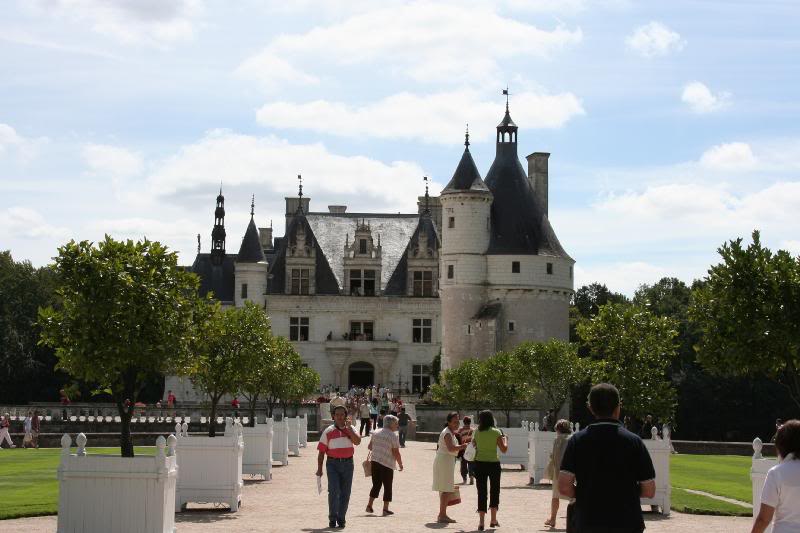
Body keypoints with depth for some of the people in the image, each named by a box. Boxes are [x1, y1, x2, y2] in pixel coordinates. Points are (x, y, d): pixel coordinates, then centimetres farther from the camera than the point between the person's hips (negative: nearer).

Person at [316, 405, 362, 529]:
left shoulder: (350, 429, 8)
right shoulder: (328, 431, 2)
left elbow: (357, 441, -12)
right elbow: (321, 451, 3)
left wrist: (348, 428, -15)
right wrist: (319, 469, -1)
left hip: (347, 463, 2)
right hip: (333, 463, -2)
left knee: (345, 493, 6)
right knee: (333, 491, -12)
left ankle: (341, 519, 16)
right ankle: (333, 519, -6)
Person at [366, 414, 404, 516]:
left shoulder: (375, 433, 8)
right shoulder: (393, 436, -11)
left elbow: (370, 447, 16)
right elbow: (396, 453, -13)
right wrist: (400, 465, -1)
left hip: (375, 461, 6)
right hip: (387, 464, -6)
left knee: (376, 485, 16)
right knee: (387, 487, 4)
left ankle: (369, 505, 11)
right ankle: (385, 509, 5)